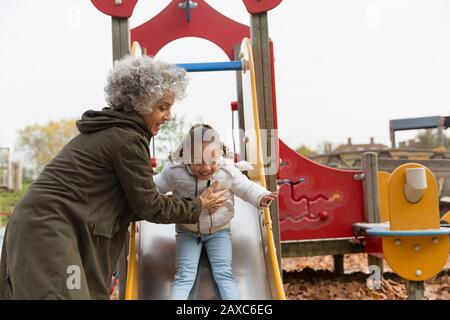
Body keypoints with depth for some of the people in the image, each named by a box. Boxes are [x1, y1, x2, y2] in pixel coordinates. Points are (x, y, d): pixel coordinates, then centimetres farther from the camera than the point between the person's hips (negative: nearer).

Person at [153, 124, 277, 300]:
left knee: (224, 274, -5)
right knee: (184, 276, -6)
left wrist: (261, 197, -25)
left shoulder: (227, 170, -17)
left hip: (219, 231, 0)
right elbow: (155, 186, -4)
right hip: (187, 232, 0)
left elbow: (246, 187, -5)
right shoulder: (175, 171, -18)